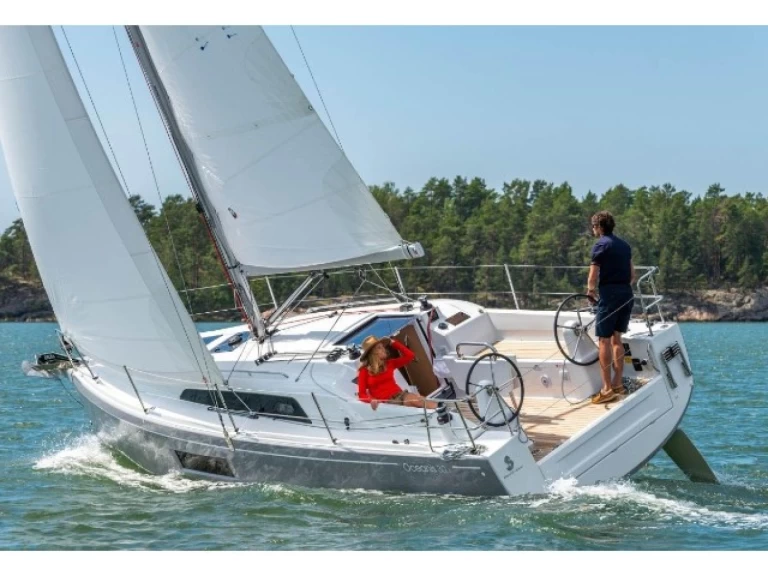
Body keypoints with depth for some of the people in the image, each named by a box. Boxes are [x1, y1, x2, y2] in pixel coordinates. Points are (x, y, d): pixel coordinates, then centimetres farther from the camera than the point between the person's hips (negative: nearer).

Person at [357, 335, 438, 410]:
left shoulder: (389, 363, 18)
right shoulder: (364, 371, 3)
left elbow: (410, 355, 16)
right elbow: (362, 394, -2)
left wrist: (393, 343, 15)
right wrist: (371, 400, -24)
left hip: (400, 394, 6)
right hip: (386, 401, -6)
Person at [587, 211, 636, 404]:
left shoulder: (601, 245, -8)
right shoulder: (624, 245, 16)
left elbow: (593, 276, -10)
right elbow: (632, 274, 20)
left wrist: (590, 291, 7)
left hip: (610, 294, -8)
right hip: (627, 294, 8)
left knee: (604, 340, -4)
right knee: (616, 338, 16)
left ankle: (607, 389, -8)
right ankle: (617, 383, 17)